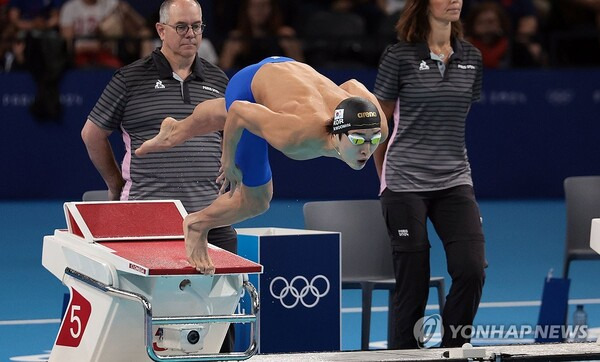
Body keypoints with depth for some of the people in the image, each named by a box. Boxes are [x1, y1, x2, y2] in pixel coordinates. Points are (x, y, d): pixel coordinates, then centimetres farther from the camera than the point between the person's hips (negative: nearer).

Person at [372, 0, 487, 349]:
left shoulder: (471, 58, 8)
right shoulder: (400, 56, -3)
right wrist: (386, 177, 12)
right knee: (413, 280, -3)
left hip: (455, 182, 3)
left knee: (472, 270, -10)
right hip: (405, 184, -3)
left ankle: (450, 350, 7)